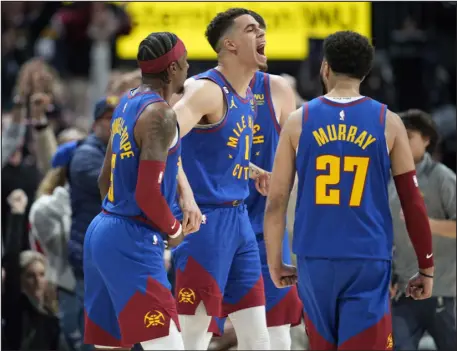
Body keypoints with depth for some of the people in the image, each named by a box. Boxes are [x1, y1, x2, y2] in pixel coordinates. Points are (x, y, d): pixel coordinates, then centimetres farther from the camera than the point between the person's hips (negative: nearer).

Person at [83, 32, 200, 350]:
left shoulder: (128, 103, 13)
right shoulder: (160, 114, -15)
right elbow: (147, 193, -21)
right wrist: (174, 230, -4)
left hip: (102, 230, 10)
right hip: (132, 242, -10)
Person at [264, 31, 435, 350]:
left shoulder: (299, 122, 2)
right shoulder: (388, 123, 0)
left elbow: (276, 202, 2)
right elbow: (413, 202, 1)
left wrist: (275, 263, 13)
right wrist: (426, 268, 9)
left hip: (315, 259, 2)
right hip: (369, 262, -2)